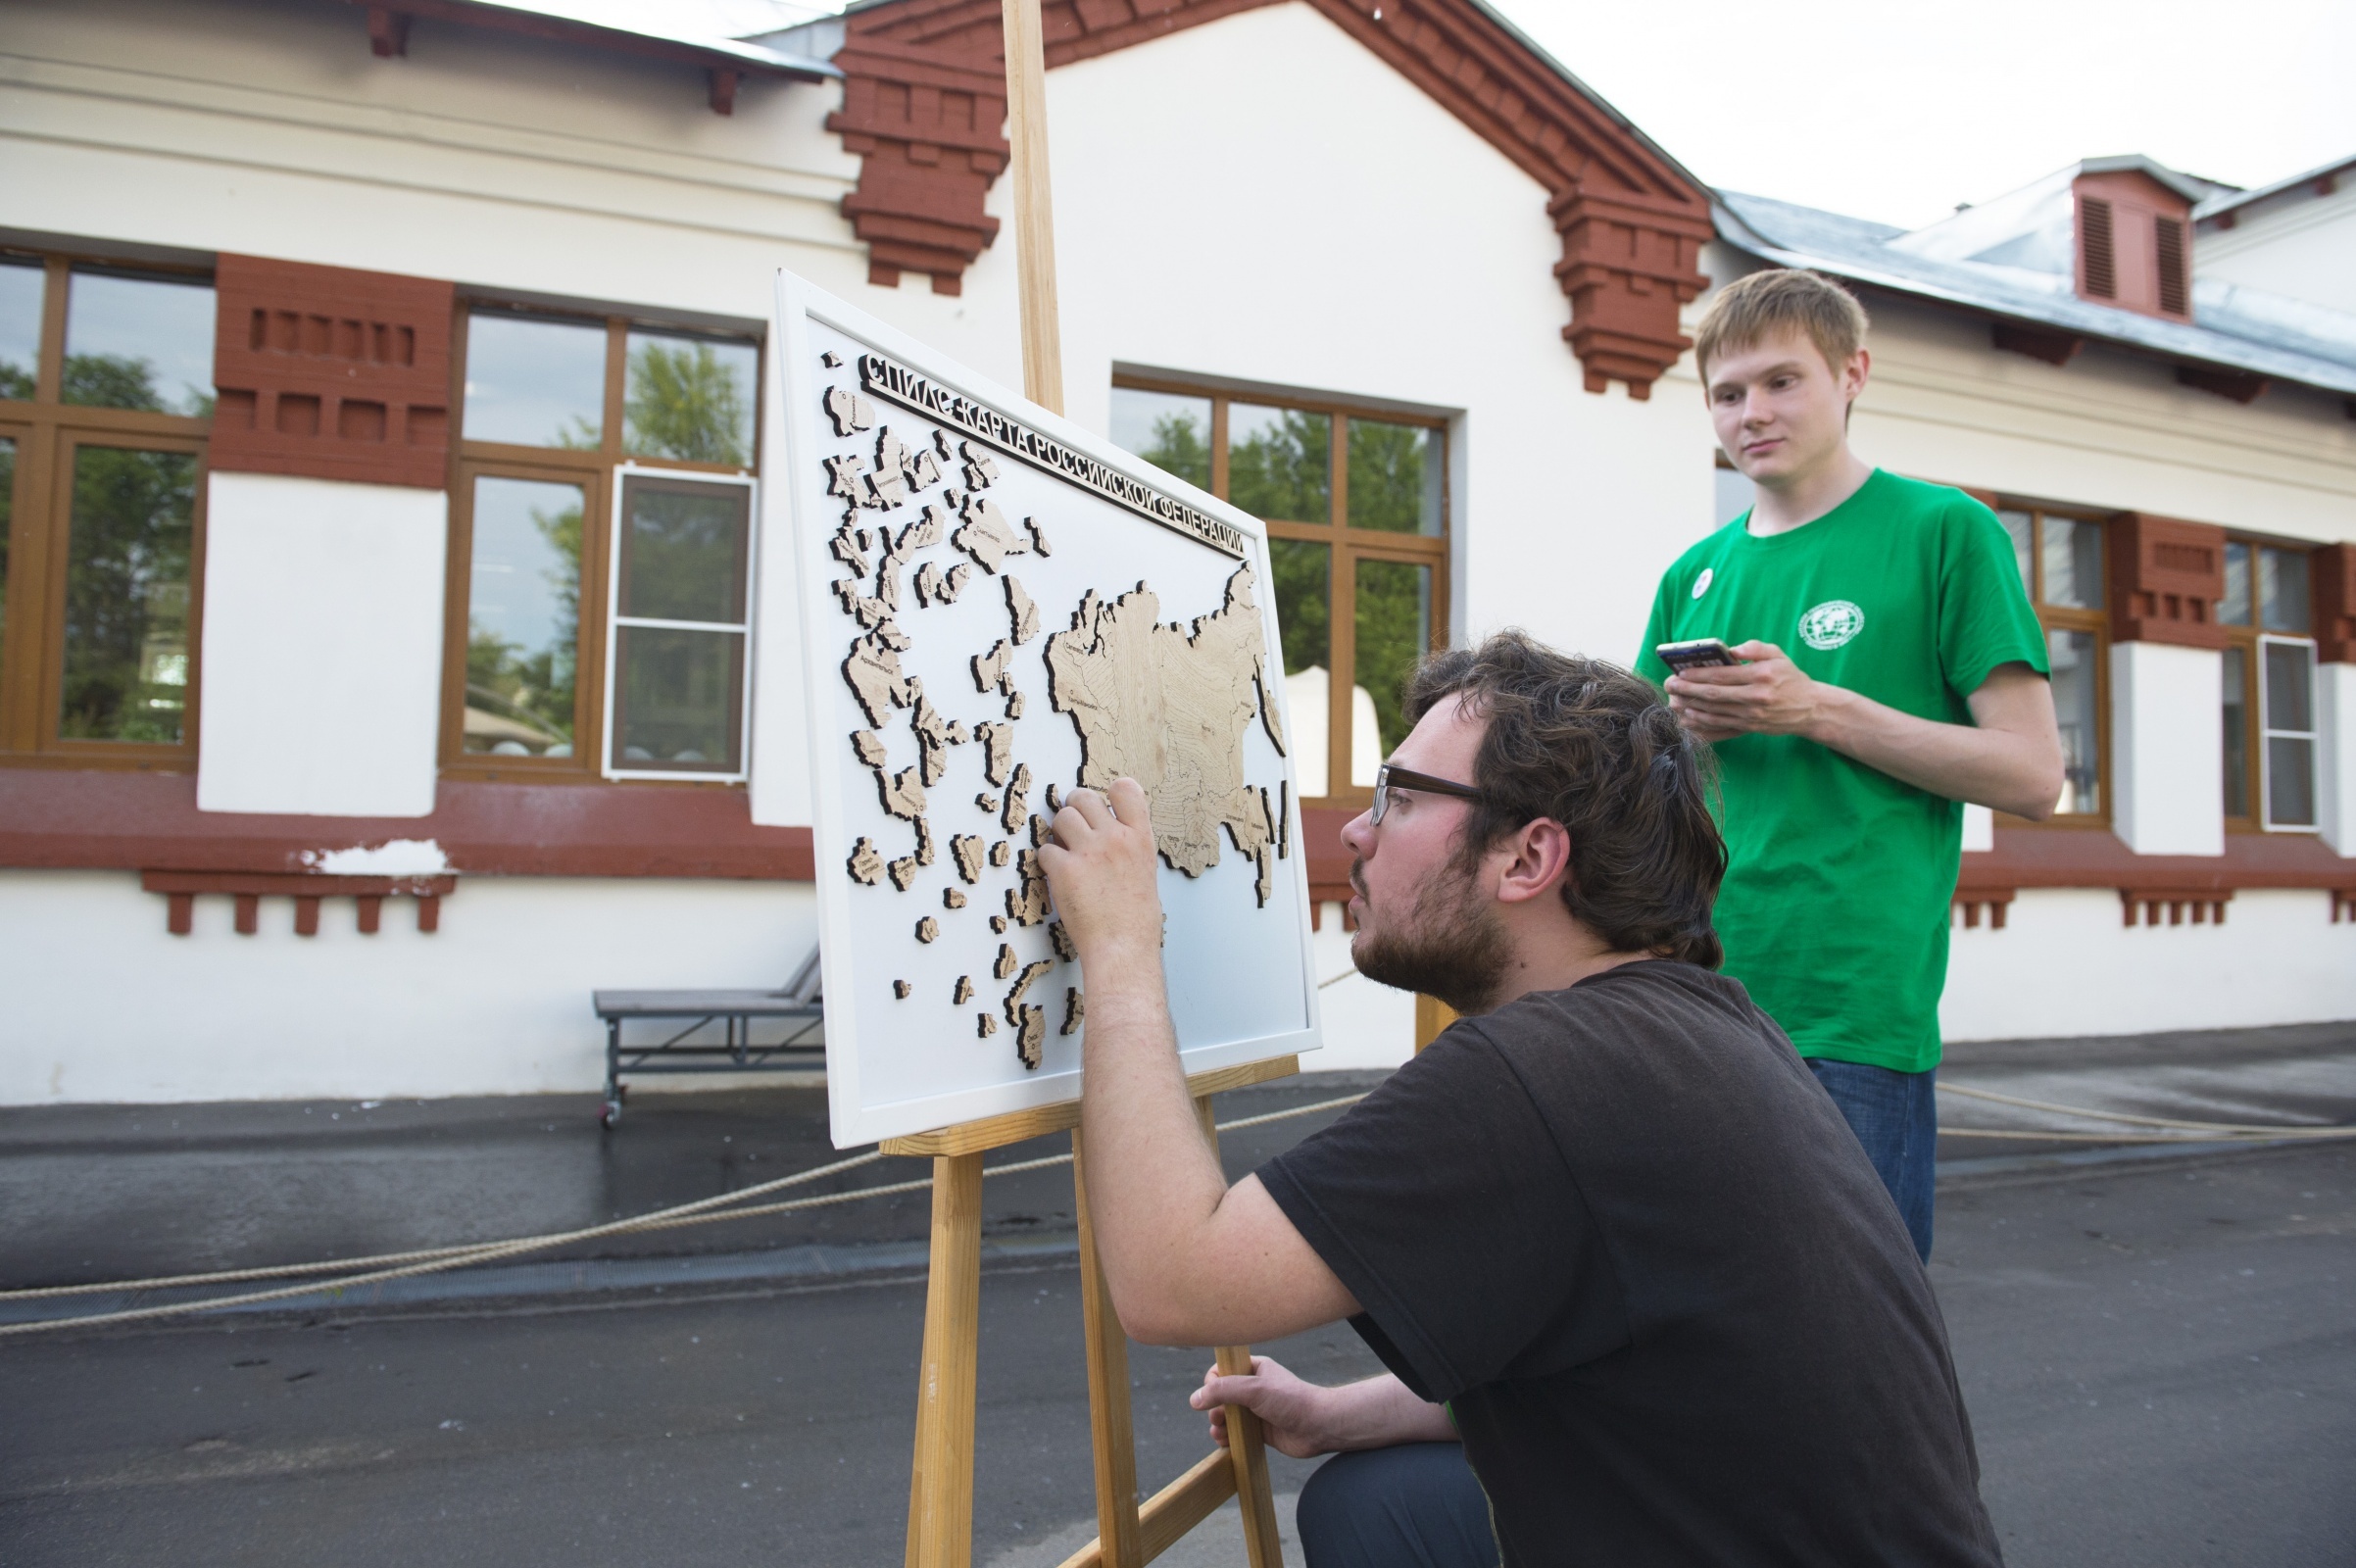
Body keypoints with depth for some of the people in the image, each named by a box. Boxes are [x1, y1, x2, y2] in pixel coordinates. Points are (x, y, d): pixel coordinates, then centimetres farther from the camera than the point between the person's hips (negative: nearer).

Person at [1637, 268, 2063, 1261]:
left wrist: (1817, 710, -14)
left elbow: (2031, 775, -6)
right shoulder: (1695, 576, 14)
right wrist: (1679, 732, -4)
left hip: (1854, 1019, -5)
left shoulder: (1944, 531, 0)